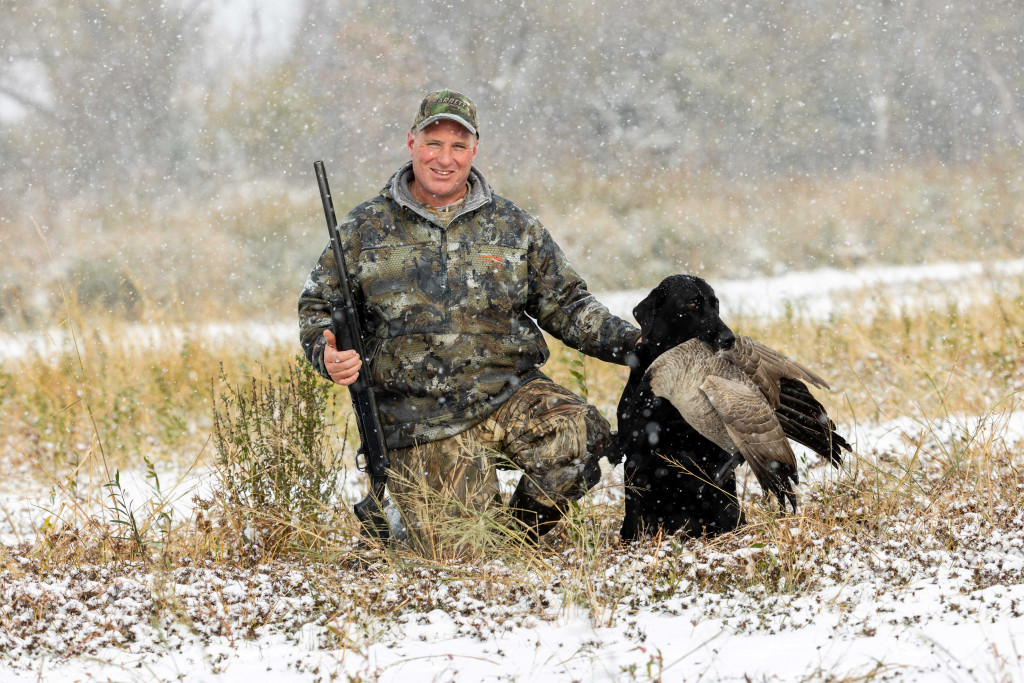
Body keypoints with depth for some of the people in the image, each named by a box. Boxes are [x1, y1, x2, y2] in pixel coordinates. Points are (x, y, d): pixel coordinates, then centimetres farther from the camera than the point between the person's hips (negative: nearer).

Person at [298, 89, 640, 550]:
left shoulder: (513, 227, 10)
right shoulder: (366, 230, 6)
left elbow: (564, 304, 13)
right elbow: (317, 306, 11)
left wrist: (626, 343, -3)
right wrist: (327, 353, -12)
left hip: (509, 395, 2)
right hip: (423, 419, -2)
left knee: (578, 434, -28)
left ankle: (523, 532, -1)